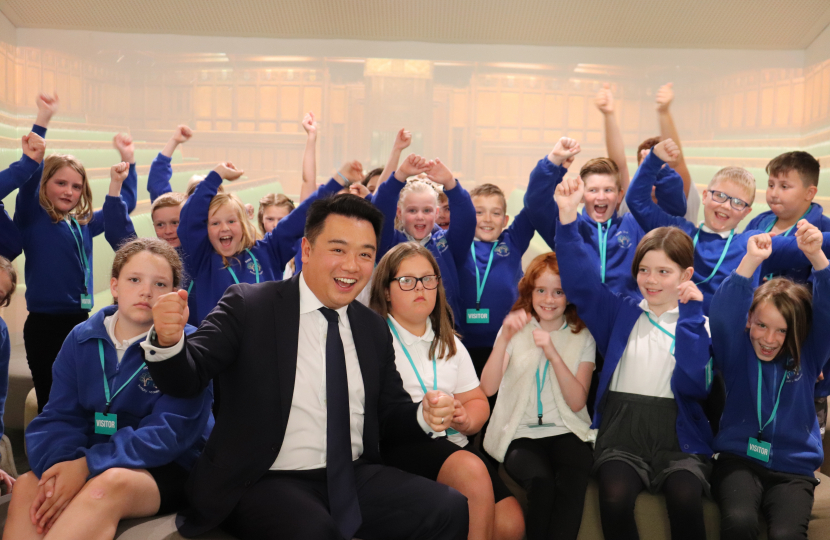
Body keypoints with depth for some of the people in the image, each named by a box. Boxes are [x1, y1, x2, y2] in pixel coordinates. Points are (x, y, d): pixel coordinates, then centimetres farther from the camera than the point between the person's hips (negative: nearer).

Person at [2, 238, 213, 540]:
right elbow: (60, 417, 0)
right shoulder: (81, 339, 5)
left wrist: (88, 464, -29)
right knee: (27, 485, -24)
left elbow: (169, 433, -18)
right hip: (90, 465, 4)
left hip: (169, 470, -4)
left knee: (109, 483, -35)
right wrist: (61, 462, -23)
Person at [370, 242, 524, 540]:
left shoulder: (450, 344, 22)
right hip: (398, 446, -5)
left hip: (451, 443, 6)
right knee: (470, 469, -32)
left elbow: (477, 401, 21)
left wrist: (466, 419, -2)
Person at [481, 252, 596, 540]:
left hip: (566, 431, 0)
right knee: (541, 481, -32)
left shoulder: (583, 338, 7)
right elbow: (488, 388, -7)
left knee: (574, 478, -33)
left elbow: (577, 402, -5)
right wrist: (505, 338, -21)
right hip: (520, 432, 0)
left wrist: (553, 354, -18)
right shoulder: (516, 330, 7)